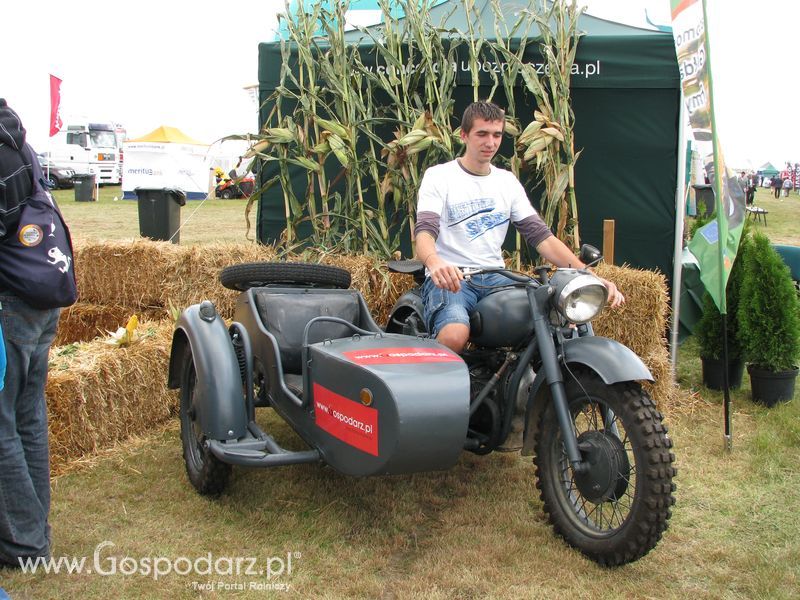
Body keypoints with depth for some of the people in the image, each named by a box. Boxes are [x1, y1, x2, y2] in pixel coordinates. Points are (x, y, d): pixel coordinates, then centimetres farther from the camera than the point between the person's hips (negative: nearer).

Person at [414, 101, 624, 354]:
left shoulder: (507, 181, 15)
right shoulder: (438, 176, 1)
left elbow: (540, 235, 8)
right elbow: (425, 231, -14)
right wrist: (434, 263, -40)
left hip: (496, 278, 5)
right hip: (449, 278, -4)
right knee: (454, 335, -37)